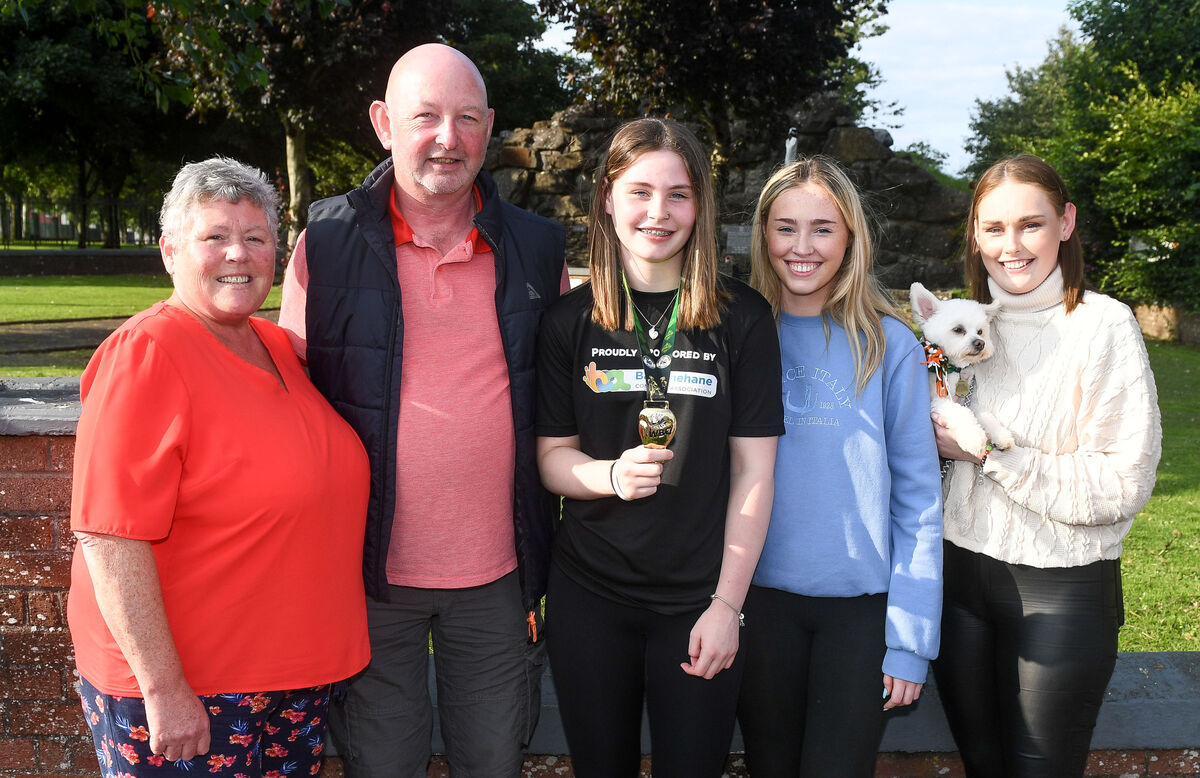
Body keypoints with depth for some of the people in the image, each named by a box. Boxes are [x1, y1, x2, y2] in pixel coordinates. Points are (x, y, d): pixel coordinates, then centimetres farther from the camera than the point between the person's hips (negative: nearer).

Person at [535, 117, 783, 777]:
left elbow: (753, 470, -4)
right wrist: (610, 474, -19)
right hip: (589, 595, 1)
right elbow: (551, 455, 3)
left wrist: (728, 603, -8)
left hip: (701, 600, -1)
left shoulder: (741, 318, -4)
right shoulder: (571, 320, 0)